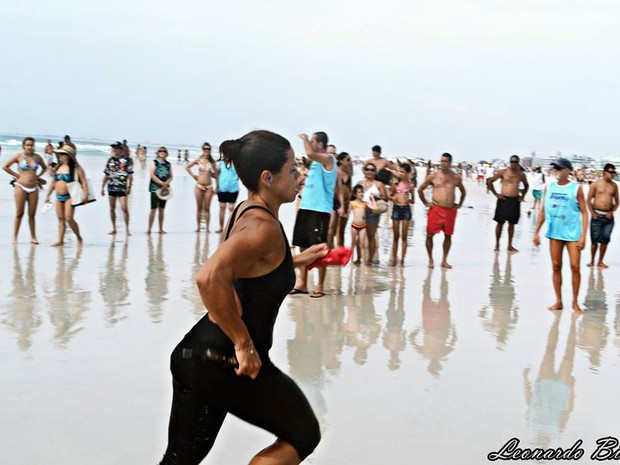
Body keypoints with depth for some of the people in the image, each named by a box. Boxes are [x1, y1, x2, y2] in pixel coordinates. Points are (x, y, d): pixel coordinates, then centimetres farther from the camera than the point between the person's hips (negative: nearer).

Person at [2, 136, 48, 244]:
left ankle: (33, 237, 9)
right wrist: (17, 175, -1)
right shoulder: (19, 156, -1)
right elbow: (5, 166, 1)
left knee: (32, 214, 5)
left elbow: (45, 168, 25)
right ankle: (15, 237, 4)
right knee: (19, 213, -2)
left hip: (33, 188, 3)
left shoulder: (37, 157, 7)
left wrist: (37, 177, 11)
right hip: (21, 187, -3)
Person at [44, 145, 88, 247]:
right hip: (59, 196, 6)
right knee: (61, 218, 5)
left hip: (69, 196, -6)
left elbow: (84, 181, -12)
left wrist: (85, 194, -24)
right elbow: (53, 182, 21)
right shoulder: (58, 167, 13)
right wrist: (48, 195, 21)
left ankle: (79, 238, 4)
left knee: (69, 218, -12)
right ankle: (60, 240, 7)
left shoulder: (76, 168, -7)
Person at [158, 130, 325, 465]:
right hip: (229, 363, -9)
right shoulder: (264, 225, -20)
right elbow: (209, 278, -36)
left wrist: (296, 261, 22)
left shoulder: (246, 211, 9)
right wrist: (244, 343, -26)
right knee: (304, 434, 13)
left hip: (196, 355, 9)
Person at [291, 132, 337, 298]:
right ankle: (302, 283, 19)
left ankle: (320, 287, 4)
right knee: (304, 247, 11)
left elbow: (310, 154, -29)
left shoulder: (328, 159, -10)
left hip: (320, 210, -9)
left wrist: (305, 138, -13)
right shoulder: (316, 161, 18)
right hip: (306, 207, 9)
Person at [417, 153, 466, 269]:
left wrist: (460, 204, 16)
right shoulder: (433, 176, 1)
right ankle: (430, 259, 10)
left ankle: (444, 260, 17)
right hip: (436, 209, -2)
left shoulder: (456, 178, 7)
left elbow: (463, 191, 25)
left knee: (448, 235, 6)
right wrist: (426, 203, 5)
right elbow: (420, 189, 9)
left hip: (450, 210, 2)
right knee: (430, 234, -3)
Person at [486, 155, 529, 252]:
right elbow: (489, 181, 1)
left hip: (515, 201, 3)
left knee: (512, 223, 8)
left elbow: (526, 185, 25)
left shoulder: (521, 175, 6)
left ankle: (510, 245, 16)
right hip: (503, 200, -3)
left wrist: (522, 196, 13)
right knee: (500, 222, 3)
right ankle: (497, 245, 11)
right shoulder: (503, 172, -3)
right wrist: (496, 194, -3)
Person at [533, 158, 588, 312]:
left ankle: (575, 302, 9)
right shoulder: (549, 188, 6)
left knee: (575, 267, -3)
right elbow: (543, 211, 12)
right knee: (556, 267, 6)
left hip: (572, 233, -3)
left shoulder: (576, 189, -4)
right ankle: (558, 301, 15)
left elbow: (584, 212, -4)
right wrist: (536, 232, 8)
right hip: (555, 233, 3)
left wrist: (583, 235, -11)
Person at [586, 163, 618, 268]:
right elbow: (588, 200, 0)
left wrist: (612, 212, -1)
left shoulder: (614, 186, 7)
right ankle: (592, 261, 13)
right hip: (597, 215, -3)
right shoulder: (596, 184, -2)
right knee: (594, 240, 1)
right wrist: (593, 213, -7)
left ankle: (600, 261, 14)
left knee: (605, 240, 3)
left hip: (608, 216, 3)